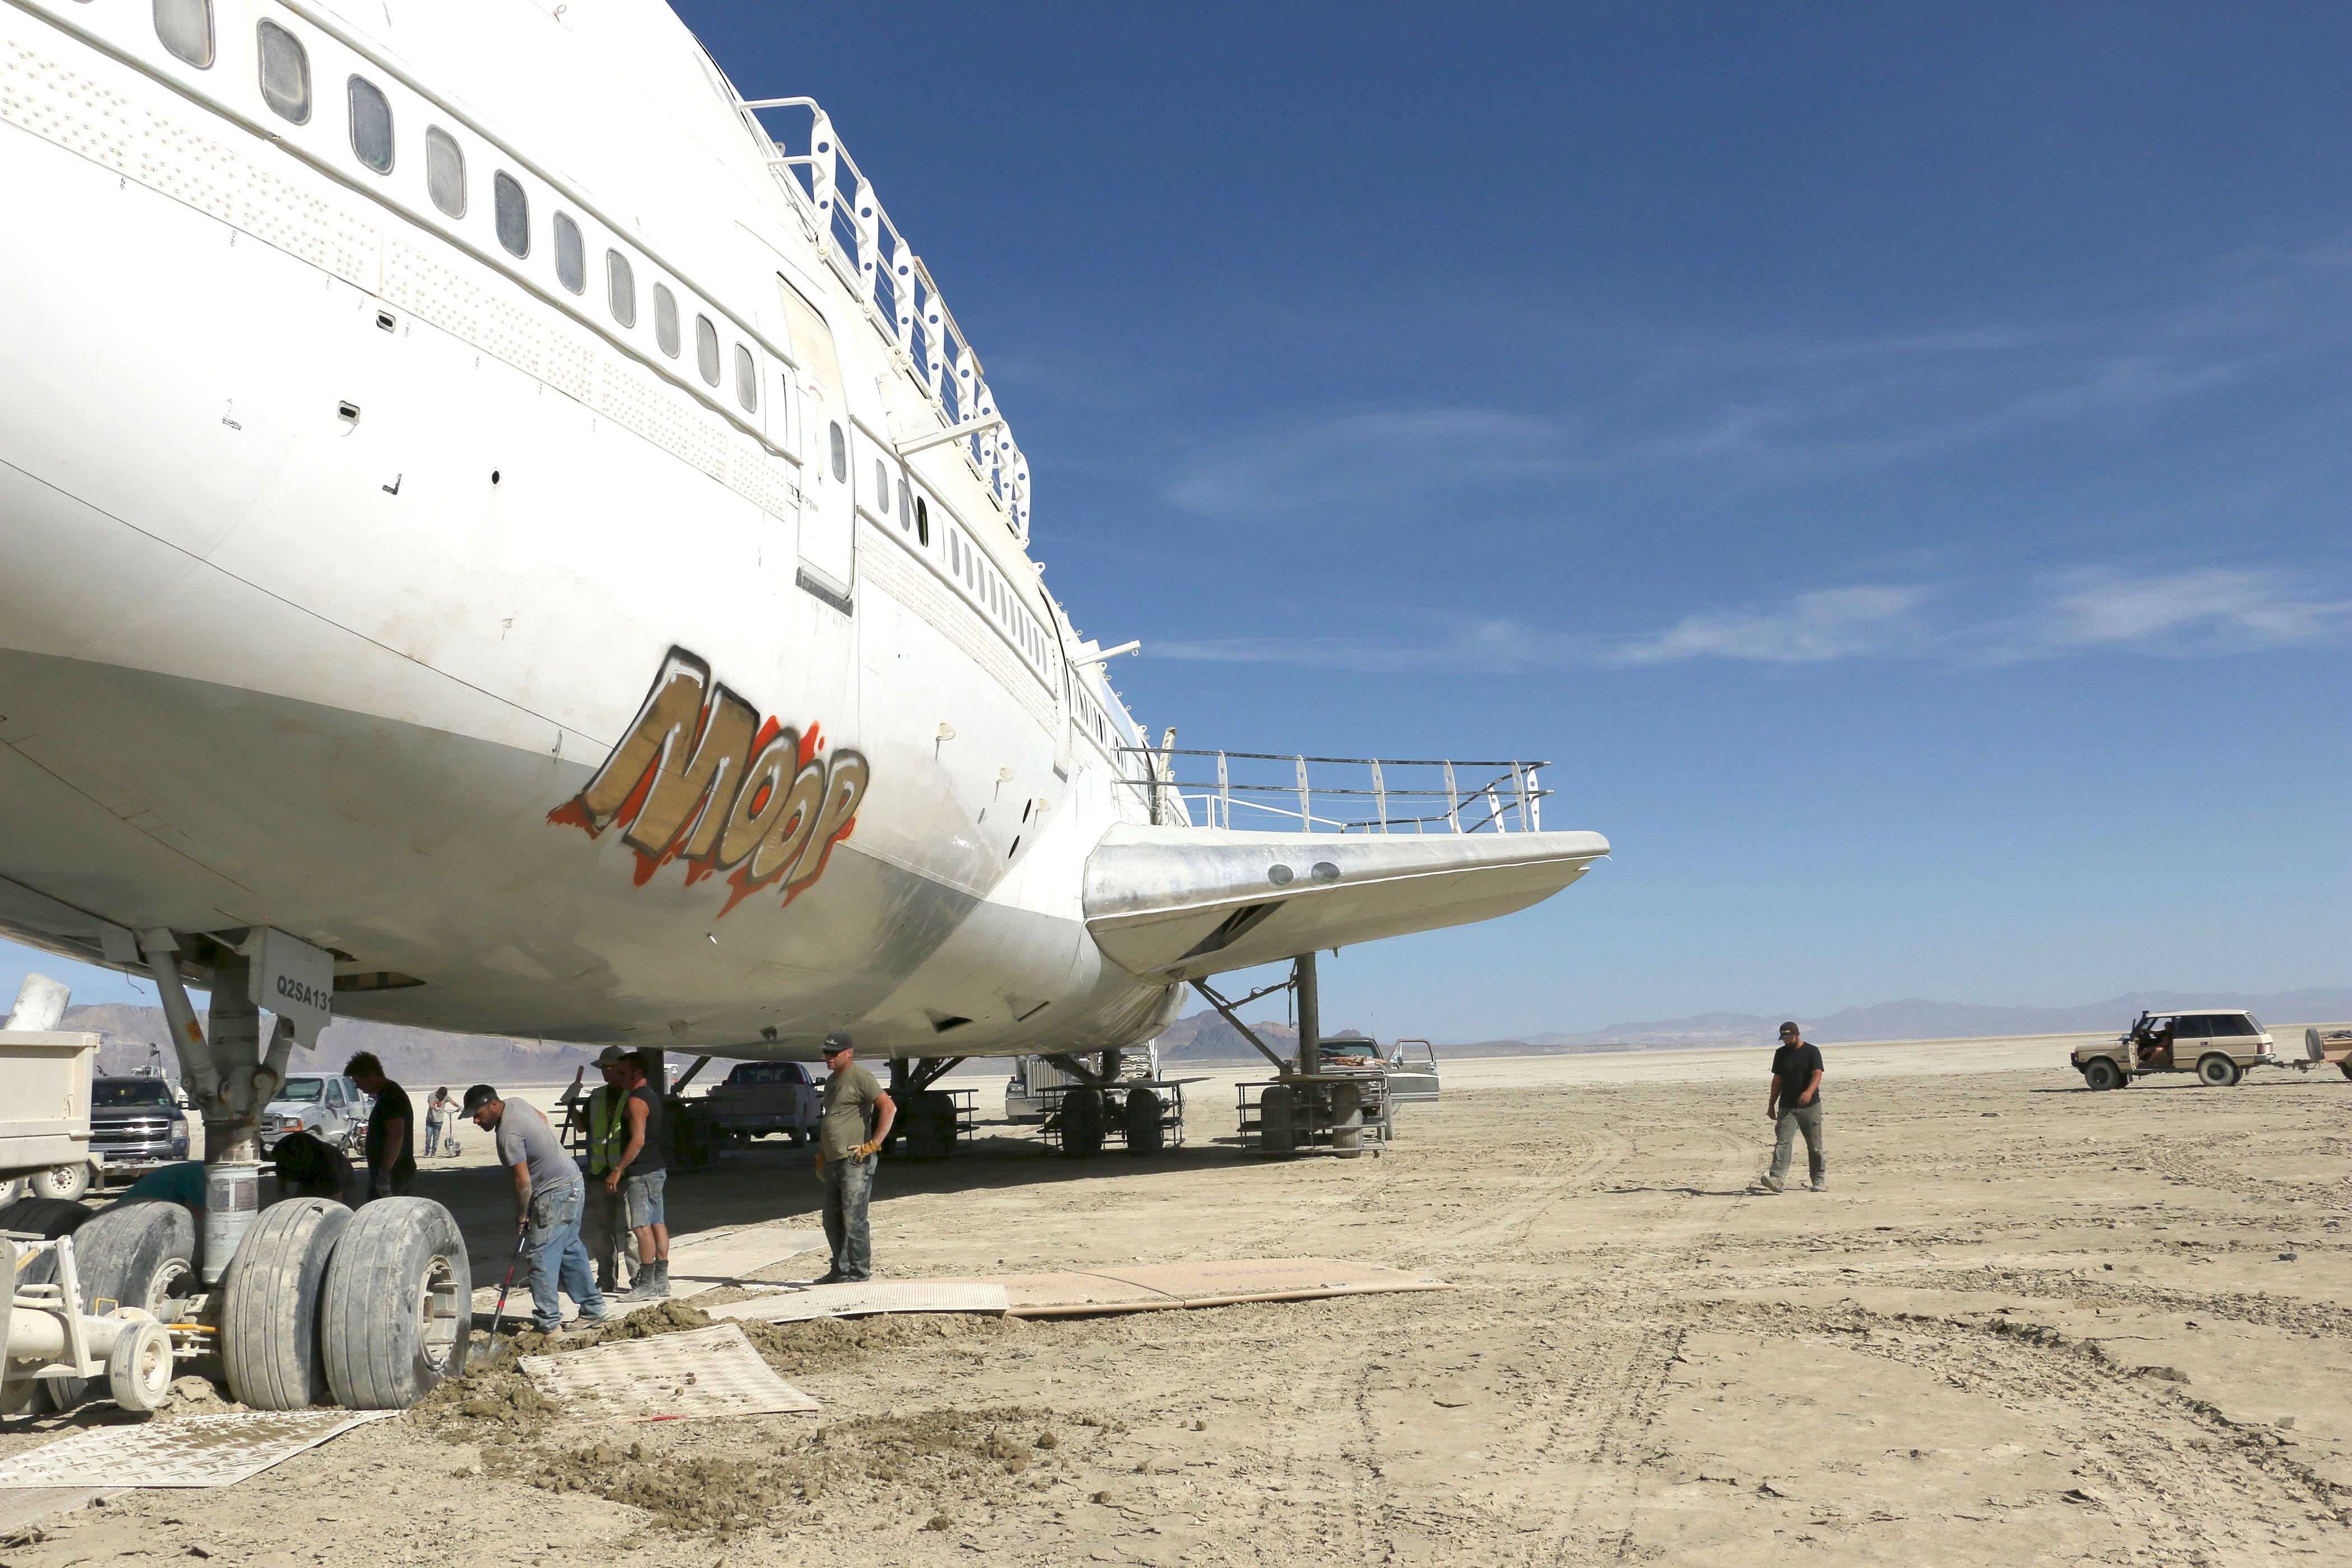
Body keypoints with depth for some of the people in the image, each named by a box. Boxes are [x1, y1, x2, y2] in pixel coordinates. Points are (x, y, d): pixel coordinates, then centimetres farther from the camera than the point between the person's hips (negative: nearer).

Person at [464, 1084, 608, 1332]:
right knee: (570, 1249, 16)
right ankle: (594, 1308, 22)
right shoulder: (516, 1104, 6)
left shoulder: (508, 1133, -22)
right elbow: (542, 1117, 29)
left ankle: (548, 1323, -3)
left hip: (555, 1194, -10)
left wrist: (521, 1217, -10)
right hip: (572, 1182, 10)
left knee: (540, 1256, -6)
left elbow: (523, 1181, -22)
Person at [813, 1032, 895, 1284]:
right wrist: (821, 1156, 25)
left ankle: (859, 1273, -1)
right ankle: (840, 1271, 22)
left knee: (853, 1220, -8)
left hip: (855, 1162, -9)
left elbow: (889, 1108, -18)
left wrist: (874, 1144, -20)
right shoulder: (831, 1081, 20)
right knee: (832, 1221, 13)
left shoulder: (860, 1077, -8)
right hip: (834, 1162, 9)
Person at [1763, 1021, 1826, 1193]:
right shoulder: (1781, 1054, 13)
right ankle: (1776, 1178, -24)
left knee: (1815, 1145, 6)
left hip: (1810, 1107, -3)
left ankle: (1819, 1181, 19)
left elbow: (1817, 1074, -14)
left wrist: (1809, 1092, -33)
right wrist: (1771, 1104, 15)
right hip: (1787, 1108, 3)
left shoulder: (1812, 1052, -1)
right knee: (1783, 1142, -12)